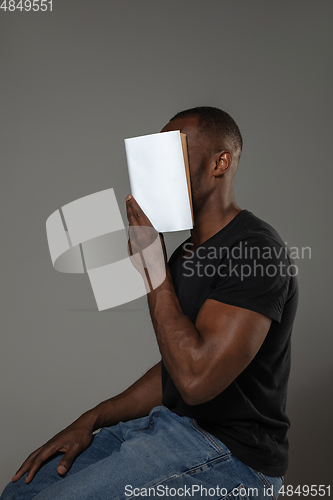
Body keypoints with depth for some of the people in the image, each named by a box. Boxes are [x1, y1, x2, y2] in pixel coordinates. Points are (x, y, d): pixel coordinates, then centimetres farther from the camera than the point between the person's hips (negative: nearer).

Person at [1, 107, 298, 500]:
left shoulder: (255, 248, -18)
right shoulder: (186, 252, 12)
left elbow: (196, 379, -27)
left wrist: (153, 263, -20)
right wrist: (92, 420, 6)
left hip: (232, 454, -8)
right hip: (173, 424, 8)